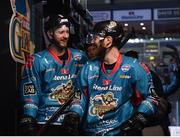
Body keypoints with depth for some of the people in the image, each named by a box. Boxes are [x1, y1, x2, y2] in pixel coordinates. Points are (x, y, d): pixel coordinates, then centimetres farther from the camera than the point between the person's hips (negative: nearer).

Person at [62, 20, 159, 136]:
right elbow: (81, 96, 17)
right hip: (88, 131, 4)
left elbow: (151, 97, 3)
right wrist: (74, 114, 0)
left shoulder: (133, 68, -1)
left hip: (120, 131, -3)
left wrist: (140, 118, -11)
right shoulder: (89, 67, 12)